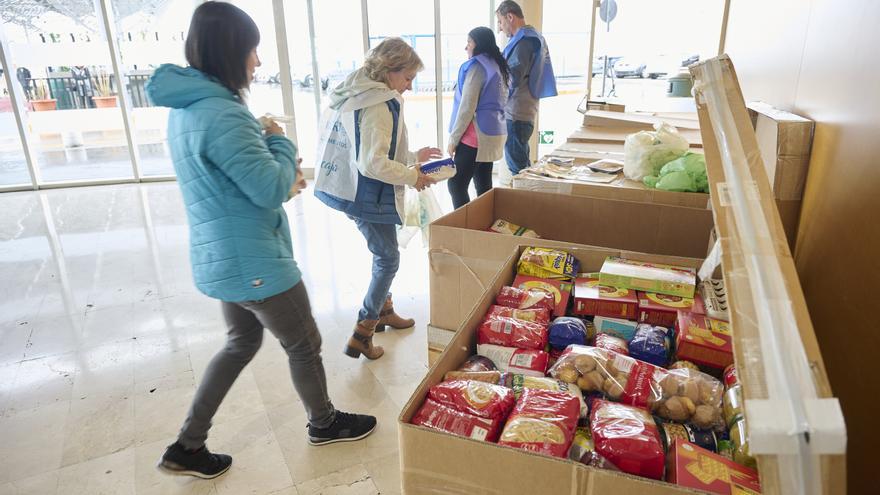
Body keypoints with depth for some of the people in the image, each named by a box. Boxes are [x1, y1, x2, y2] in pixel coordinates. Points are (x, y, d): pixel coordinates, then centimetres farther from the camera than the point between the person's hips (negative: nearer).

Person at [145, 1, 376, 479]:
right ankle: (324, 422, 37)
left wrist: (281, 172, 6)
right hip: (253, 263, -10)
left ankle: (187, 446, 31)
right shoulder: (221, 114, -25)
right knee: (304, 344, 12)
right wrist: (281, 141, -7)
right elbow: (271, 190, -24)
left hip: (220, 257, 10)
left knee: (241, 343, 24)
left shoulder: (186, 108, 7)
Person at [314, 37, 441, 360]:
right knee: (389, 260, 2)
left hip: (361, 194, 10)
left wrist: (412, 156, 15)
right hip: (370, 198, -10)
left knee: (384, 256, 23)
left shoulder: (365, 97, 10)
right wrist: (412, 176, -15)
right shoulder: (379, 106, -22)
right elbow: (373, 163, -28)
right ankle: (361, 336, 7)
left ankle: (384, 312, 41)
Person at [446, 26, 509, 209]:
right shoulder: (497, 66, 16)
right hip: (493, 132, 9)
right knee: (484, 184, 12)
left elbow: (467, 107, -16)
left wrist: (453, 138, -10)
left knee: (456, 185, -5)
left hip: (476, 135, -9)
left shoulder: (476, 66, -11)